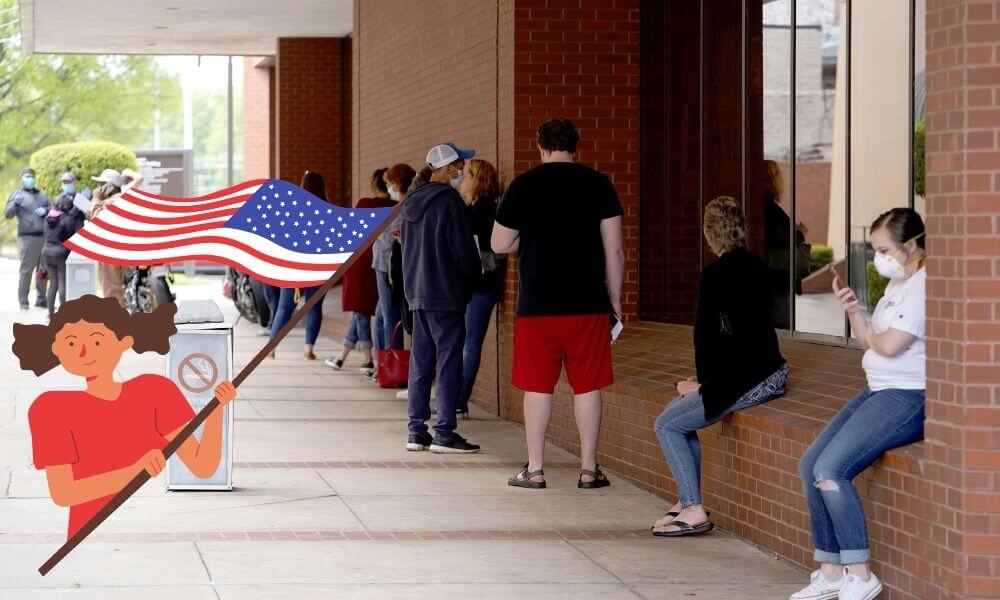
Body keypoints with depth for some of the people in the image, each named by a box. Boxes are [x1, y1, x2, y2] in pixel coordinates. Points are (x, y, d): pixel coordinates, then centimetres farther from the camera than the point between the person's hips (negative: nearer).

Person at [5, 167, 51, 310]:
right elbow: (7, 214, -3)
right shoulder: (17, 194, 6)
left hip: (44, 237, 5)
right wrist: (15, 203, -22)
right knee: (26, 270, -6)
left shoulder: (41, 194, 21)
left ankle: (41, 299, 17)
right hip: (27, 237, -5)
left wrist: (46, 211, -2)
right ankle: (23, 302, -3)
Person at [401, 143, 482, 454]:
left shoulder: (412, 202, 12)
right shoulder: (450, 202, -14)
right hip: (446, 296, -8)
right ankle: (444, 433, -4)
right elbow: (464, 251, -13)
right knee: (449, 364, -4)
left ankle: (416, 431, 13)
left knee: (420, 363, 11)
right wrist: (471, 279, 5)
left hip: (417, 293, 8)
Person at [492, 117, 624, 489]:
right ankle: (589, 470, 8)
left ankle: (534, 470, 9)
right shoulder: (598, 184, 1)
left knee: (538, 387, 6)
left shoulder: (523, 186, -1)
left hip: (537, 305, -1)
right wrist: (615, 299, 8)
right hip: (589, 304, 1)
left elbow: (499, 245, 4)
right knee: (587, 386, 6)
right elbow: (614, 250, 0)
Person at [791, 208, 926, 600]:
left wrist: (873, 339, -1)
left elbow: (889, 344, -24)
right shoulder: (898, 283, 16)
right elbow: (868, 341, 18)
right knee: (810, 465, 4)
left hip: (910, 397, -11)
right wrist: (853, 309, 0)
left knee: (830, 470, -20)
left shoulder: (925, 285, -16)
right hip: (879, 392, 11)